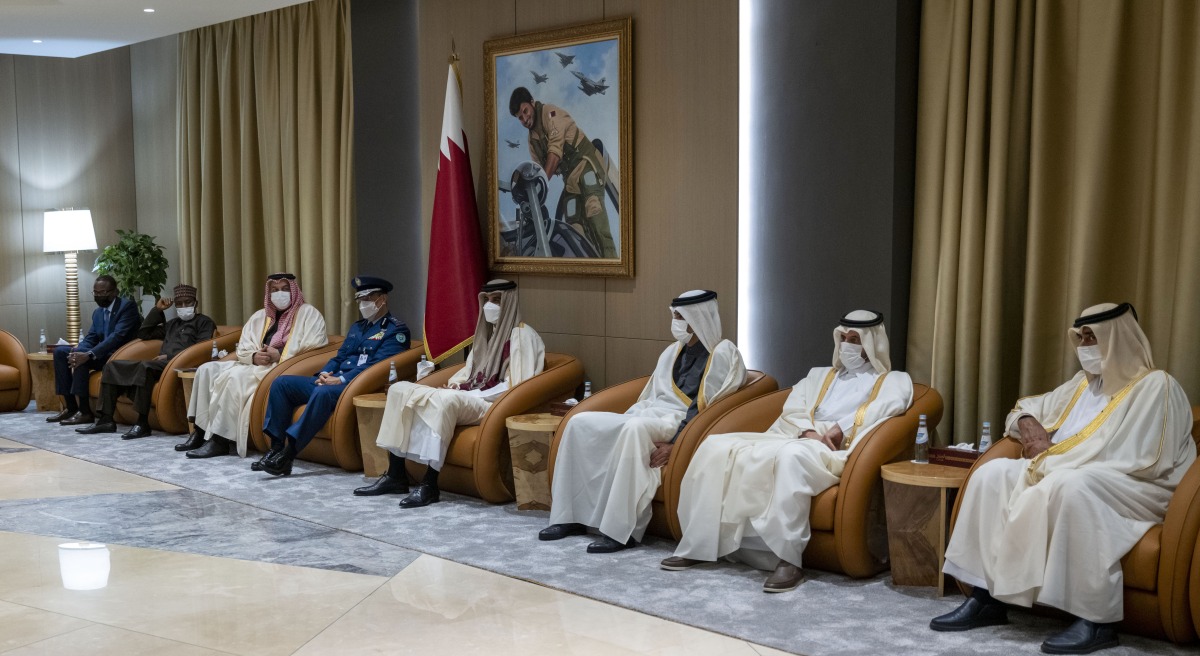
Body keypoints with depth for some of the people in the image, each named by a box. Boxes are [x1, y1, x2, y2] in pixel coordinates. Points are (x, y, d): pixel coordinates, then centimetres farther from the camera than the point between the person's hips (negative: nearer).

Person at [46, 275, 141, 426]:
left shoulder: (127, 306, -11)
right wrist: (77, 350, -15)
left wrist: (89, 354, -32)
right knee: (60, 352, -2)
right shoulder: (98, 312, 15)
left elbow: (118, 336, -24)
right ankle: (70, 407, -5)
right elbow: (90, 339, 10)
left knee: (83, 358, -30)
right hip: (102, 354, 9)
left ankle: (85, 412, -24)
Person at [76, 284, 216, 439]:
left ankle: (142, 423, -36)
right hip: (160, 363, 8)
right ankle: (105, 419, -14)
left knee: (146, 366, -36)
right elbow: (143, 333, 28)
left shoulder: (203, 322, 10)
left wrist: (169, 356, -14)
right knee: (113, 366, -4)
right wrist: (157, 309, 20)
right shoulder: (172, 323, 31)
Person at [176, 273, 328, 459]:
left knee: (235, 376, -30)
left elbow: (316, 347, -12)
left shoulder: (308, 313, 1)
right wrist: (254, 357, -9)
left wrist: (280, 355, -17)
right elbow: (242, 349, 15)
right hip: (255, 366, 7)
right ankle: (201, 431, -14)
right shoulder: (260, 316, 20)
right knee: (207, 370, -10)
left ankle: (219, 440, -28)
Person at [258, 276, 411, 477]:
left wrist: (341, 380, -21)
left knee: (323, 393, -38)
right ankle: (276, 448, -12)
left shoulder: (396, 330, -1)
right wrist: (324, 374, 0)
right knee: (281, 383, -6)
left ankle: (288, 455, -36)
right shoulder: (357, 327, 25)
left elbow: (376, 364, -14)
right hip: (332, 380, 9)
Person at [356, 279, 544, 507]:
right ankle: (395, 475, -14)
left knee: (446, 400, -39)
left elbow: (514, 385, -15)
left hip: (493, 405, -9)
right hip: (464, 398, 9)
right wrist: (454, 385, 1)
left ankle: (429, 484, -37)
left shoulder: (521, 335, -4)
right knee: (400, 389, -7)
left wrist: (471, 395, -17)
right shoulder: (486, 332, 22)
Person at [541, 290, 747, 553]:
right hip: (648, 417, 8)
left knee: (635, 429, -39)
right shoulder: (673, 352, 20)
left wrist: (675, 443, -24)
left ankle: (623, 530, -36)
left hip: (680, 427, -8)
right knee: (581, 422, -9)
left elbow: (704, 409, -14)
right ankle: (570, 516, -9)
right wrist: (621, 423, 5)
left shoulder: (721, 354, -3)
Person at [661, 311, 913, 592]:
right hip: (797, 439, 6)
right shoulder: (819, 375, 31)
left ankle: (788, 559, -39)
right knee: (717, 448, -16)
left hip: (835, 452, -6)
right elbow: (792, 410, 14)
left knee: (793, 455, -41)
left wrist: (842, 428, -19)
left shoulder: (893, 380, 17)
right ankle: (697, 545, -16)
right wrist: (808, 431, -9)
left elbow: (891, 403, -8)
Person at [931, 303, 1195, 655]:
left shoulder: (1156, 386, -5)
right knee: (992, 473, -12)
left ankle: (1096, 620, -35)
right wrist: (1028, 423, 4)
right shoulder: (1084, 383, 19)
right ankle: (986, 598, -17)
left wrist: (1054, 456, -18)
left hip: (1132, 490, -8)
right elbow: (1026, 407, 30)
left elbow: (1137, 459, -18)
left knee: (1069, 485, -39)